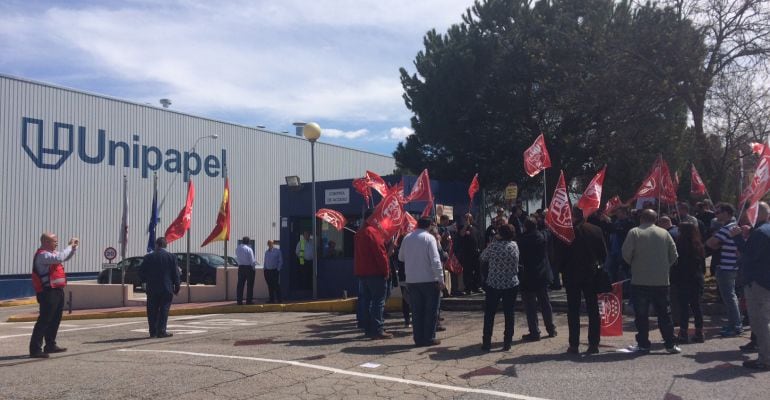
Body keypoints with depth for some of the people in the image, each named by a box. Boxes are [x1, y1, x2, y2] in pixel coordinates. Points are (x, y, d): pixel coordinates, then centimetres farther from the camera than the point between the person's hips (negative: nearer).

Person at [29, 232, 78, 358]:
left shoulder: (51, 253, 16)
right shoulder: (42, 255, -15)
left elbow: (66, 257, 30)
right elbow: (60, 258, -30)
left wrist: (74, 247, 14)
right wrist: (70, 246, -18)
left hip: (57, 291, 10)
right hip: (48, 292, -10)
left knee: (55, 320, 16)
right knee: (44, 320, -10)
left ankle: (50, 345, 26)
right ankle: (35, 349, -7)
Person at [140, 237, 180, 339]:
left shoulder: (148, 257, -1)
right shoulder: (172, 257, -4)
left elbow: (142, 274, 1)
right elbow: (175, 274, -3)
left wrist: (146, 282, 19)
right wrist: (176, 287, 5)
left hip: (152, 289, 1)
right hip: (167, 288, -1)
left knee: (152, 311, 9)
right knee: (164, 310, 2)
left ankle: (153, 332, 11)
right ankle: (161, 331, -3)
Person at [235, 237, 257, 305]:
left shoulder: (237, 249, 3)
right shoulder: (249, 249, -14)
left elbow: (237, 258, 11)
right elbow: (252, 260, -12)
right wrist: (253, 267, 1)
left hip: (240, 267, 5)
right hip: (249, 267, -5)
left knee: (240, 284, 7)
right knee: (249, 284, 3)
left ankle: (239, 300, 7)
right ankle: (249, 300, 4)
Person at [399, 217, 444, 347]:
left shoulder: (407, 238, 5)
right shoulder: (429, 238, -10)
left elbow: (401, 257, 16)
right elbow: (435, 260, -15)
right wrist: (441, 278, -12)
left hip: (411, 280, 5)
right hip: (429, 279, -4)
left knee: (416, 310, 10)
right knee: (431, 310, 6)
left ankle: (418, 338, 11)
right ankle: (429, 338, 7)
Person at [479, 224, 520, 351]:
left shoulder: (493, 246, -10)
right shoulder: (515, 246, -3)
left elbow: (482, 258, 4)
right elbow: (517, 265, 11)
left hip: (493, 285, -1)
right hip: (511, 285, 1)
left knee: (489, 314, 7)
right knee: (509, 314, 8)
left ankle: (486, 343, 9)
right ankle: (507, 343, 10)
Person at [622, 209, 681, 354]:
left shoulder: (634, 232, -5)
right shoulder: (664, 233, 4)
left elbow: (626, 253, -9)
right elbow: (674, 255, 5)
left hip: (640, 281, -3)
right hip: (661, 281, 3)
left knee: (641, 315, 5)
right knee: (664, 313, 10)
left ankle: (643, 344, 8)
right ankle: (670, 344, 13)